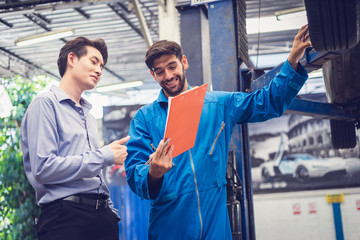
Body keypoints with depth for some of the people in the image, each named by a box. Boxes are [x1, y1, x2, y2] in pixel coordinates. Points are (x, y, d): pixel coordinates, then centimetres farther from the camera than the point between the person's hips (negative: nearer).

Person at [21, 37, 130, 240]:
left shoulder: (89, 118, 22)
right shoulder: (46, 104, -3)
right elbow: (44, 168, -16)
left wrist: (111, 212, 11)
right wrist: (105, 156, -10)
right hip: (65, 216, -7)